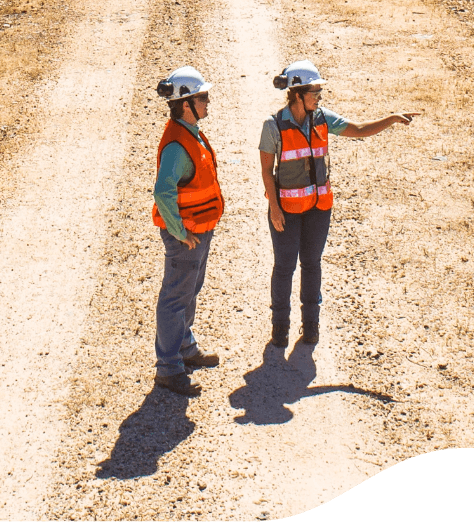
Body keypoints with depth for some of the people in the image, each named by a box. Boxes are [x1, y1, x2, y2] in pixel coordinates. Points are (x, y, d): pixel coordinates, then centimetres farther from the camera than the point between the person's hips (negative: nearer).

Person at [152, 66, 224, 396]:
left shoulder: (192, 133, 6)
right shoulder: (177, 145, -27)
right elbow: (163, 193, -38)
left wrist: (203, 228, 17)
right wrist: (179, 233, -27)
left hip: (201, 230, 10)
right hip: (187, 234, -10)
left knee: (190, 291, 23)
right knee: (176, 299, 0)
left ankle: (186, 348, 40)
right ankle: (169, 369, 10)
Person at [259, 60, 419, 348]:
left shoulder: (322, 119, -2)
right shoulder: (275, 125, -13)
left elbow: (360, 130, -2)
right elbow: (266, 168, -9)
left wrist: (393, 119, -15)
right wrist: (274, 208, -12)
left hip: (319, 204, 4)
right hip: (287, 204, -4)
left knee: (312, 262, 14)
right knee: (285, 265, 5)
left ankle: (311, 321, 29)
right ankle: (280, 323, 23)